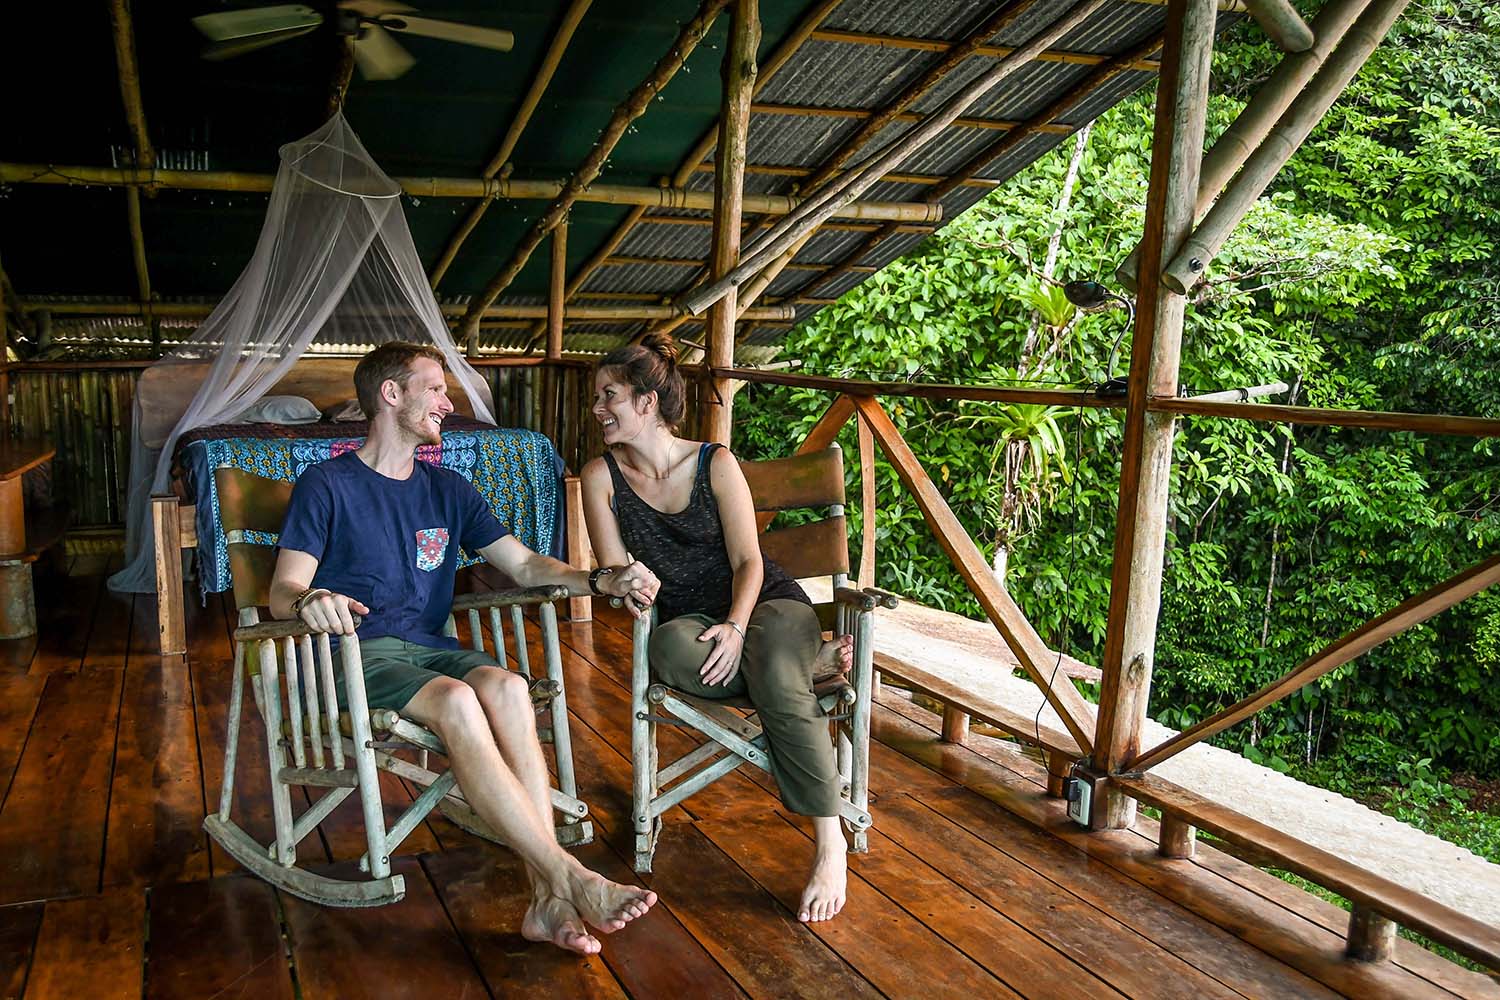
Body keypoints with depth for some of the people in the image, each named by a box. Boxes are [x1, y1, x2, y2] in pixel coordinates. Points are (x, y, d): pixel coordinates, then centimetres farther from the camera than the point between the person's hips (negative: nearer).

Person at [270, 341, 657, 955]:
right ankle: (572, 879, -36)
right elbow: (281, 594, -6)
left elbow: (525, 566, 15)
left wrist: (601, 582, -3)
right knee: (456, 700, -35)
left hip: (430, 647, 4)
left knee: (507, 686, -31)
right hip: (358, 653, -4)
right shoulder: (328, 484, 3)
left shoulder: (447, 490, 19)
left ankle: (548, 899, -37)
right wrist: (310, 600, -31)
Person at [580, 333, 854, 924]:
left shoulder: (715, 463, -3)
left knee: (776, 675, -36)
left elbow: (748, 562, -5)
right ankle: (811, 660, -17)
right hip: (687, 618, 2)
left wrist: (735, 625, -22)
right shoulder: (602, 476, 3)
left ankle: (830, 843, -26)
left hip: (765, 600, -1)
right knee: (669, 650, -37)